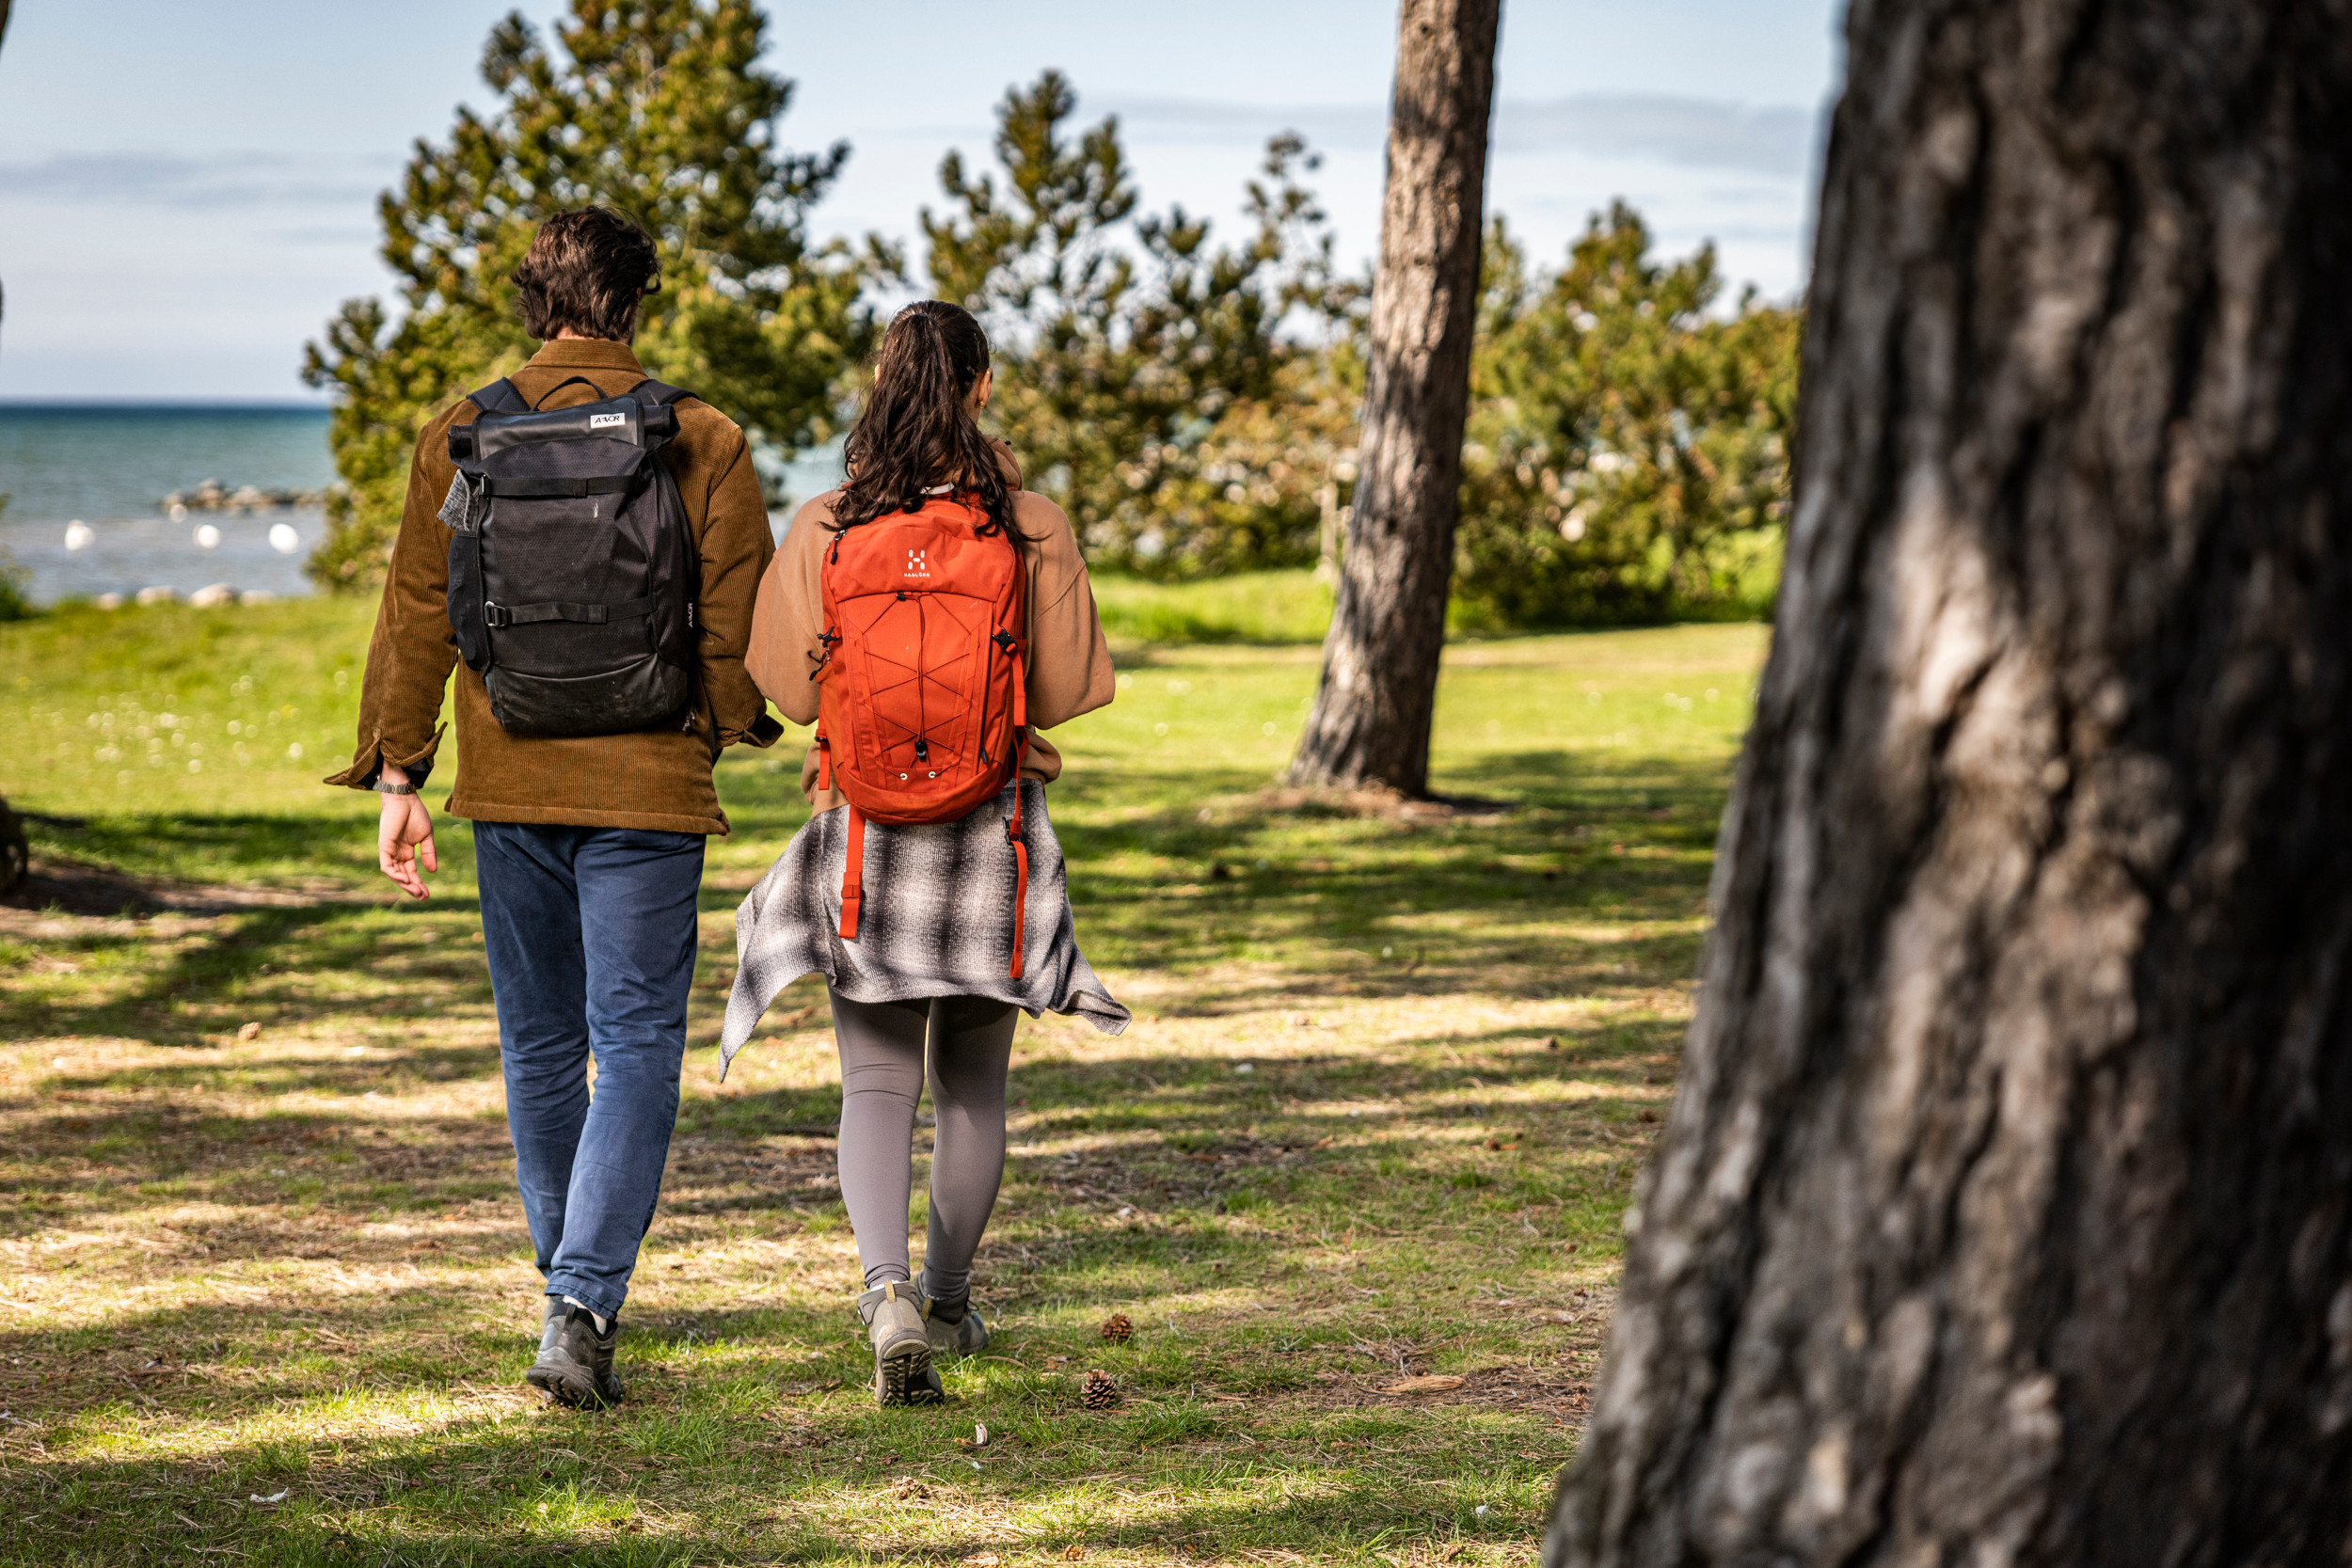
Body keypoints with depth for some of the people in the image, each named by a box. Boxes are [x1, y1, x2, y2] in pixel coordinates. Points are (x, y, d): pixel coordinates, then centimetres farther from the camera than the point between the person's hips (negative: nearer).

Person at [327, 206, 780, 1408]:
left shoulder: (460, 438, 0)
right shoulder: (701, 442, -5)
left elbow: (416, 615, 2)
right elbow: (740, 621, -3)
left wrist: (398, 775, 7)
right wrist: (722, 727, 16)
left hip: (509, 784, 3)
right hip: (646, 786, -3)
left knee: (539, 1043, 16)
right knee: (636, 1041, 0)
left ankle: (577, 1291, 29)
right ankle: (582, 1305, -14)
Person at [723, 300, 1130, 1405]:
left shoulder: (826, 529, -6)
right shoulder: (1031, 528, -8)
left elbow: (791, 686, -4)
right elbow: (1065, 690, -5)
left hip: (864, 828, 0)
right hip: (992, 828, 0)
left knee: (877, 1082, 3)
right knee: (973, 1081, 15)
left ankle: (886, 1289, -19)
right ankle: (946, 1300, 27)